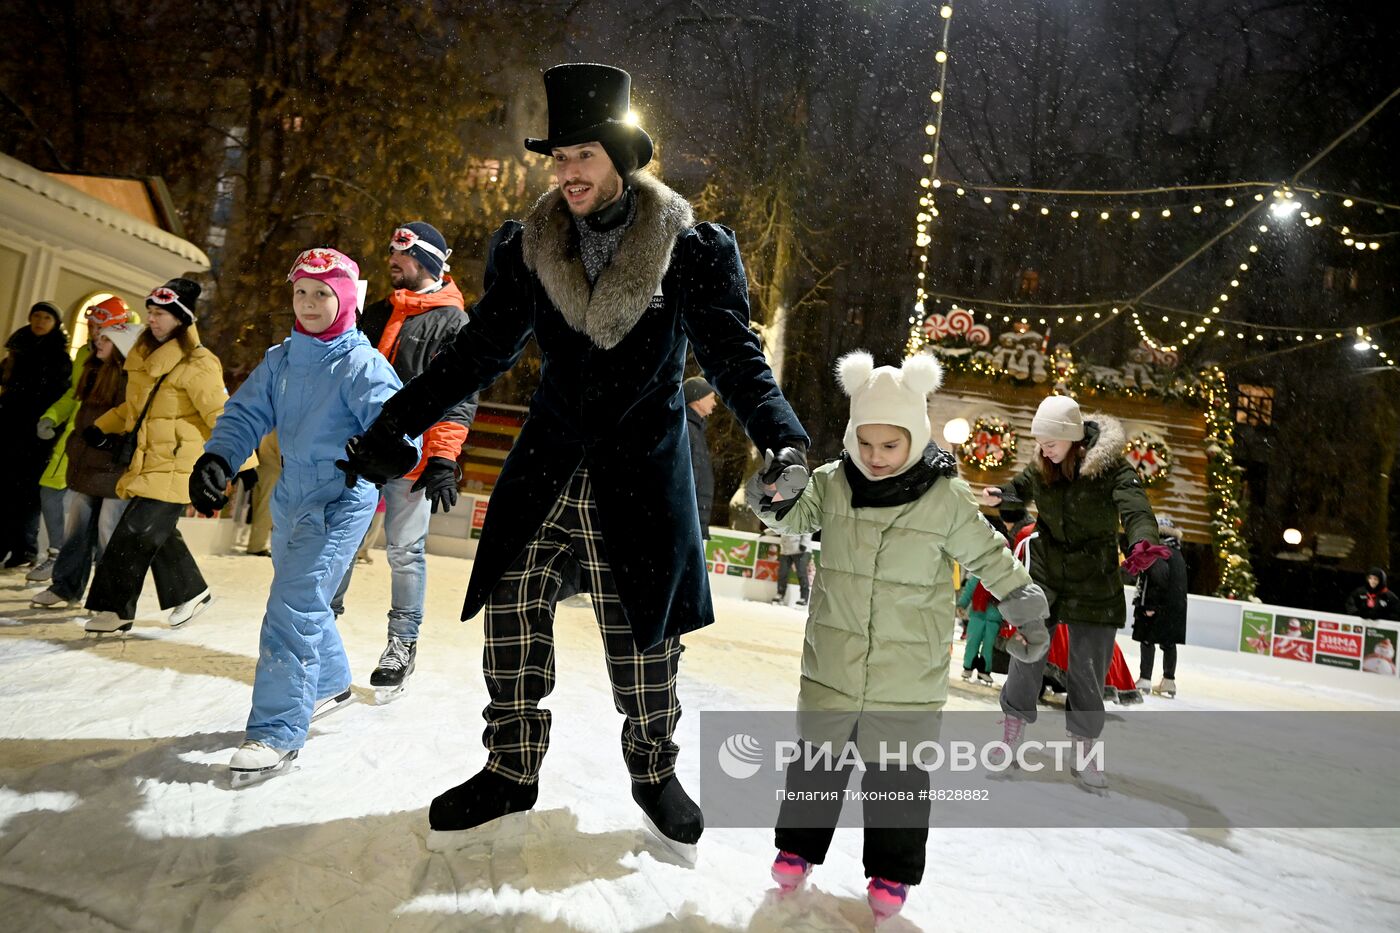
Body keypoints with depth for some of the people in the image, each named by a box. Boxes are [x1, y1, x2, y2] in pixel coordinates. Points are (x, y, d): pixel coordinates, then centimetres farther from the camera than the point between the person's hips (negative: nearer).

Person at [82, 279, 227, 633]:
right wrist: (103, 427, 19)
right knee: (157, 532, 14)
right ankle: (191, 592, 29)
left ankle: (115, 608, 8)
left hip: (174, 468, -9)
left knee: (136, 534, -6)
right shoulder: (146, 356, 13)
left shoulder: (196, 365, -15)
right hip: (147, 464, 9)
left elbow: (221, 415, -19)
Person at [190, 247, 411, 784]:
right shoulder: (280, 360, 9)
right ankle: (331, 682, 43)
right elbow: (246, 412, 7)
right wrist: (217, 457, -12)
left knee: (294, 606, -14)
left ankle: (277, 732, -7)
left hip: (341, 500, -8)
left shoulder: (361, 364, -12)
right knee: (303, 598, 20)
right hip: (290, 495, 8)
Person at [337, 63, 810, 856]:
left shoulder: (691, 251, -4)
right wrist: (396, 423, 6)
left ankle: (654, 771, 31)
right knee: (512, 621, 5)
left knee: (642, 637, 5)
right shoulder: (530, 248, 5)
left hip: (642, 477, -3)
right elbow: (482, 349, 10)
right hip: (545, 470, 3)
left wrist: (781, 435, -23)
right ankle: (512, 771, 28)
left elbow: (735, 357, -5)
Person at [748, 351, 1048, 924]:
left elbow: (989, 557, 1)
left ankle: (892, 872, 32)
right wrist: (770, 502, -20)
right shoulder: (832, 483, -5)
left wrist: (1027, 609, 5)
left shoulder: (947, 498, -9)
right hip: (832, 661, 2)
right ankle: (798, 846, 36)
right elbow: (796, 518, 1)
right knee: (817, 758, 16)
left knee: (896, 771, 13)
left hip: (909, 671, -2)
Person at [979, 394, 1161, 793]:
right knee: (1027, 658, 3)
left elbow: (1133, 503, -32)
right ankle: (1012, 735, 18)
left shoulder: (1109, 467, -17)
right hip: (1045, 578, 3)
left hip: (1095, 587, -2)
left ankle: (1086, 748, 23)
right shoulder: (1040, 467, -4)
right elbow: (1021, 489, 15)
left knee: (1088, 671, 5)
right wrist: (1000, 495, -10)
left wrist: (1142, 539, -54)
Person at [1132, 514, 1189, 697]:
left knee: (1147, 640, -4)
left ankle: (1145, 680, -5)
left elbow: (1158, 576, -23)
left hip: (1159, 605, -8)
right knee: (1169, 643, 12)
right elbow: (1180, 581, 17)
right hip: (1177, 605, 8)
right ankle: (1169, 682, 16)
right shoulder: (1177, 552, 15)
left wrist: (1149, 604, -23)